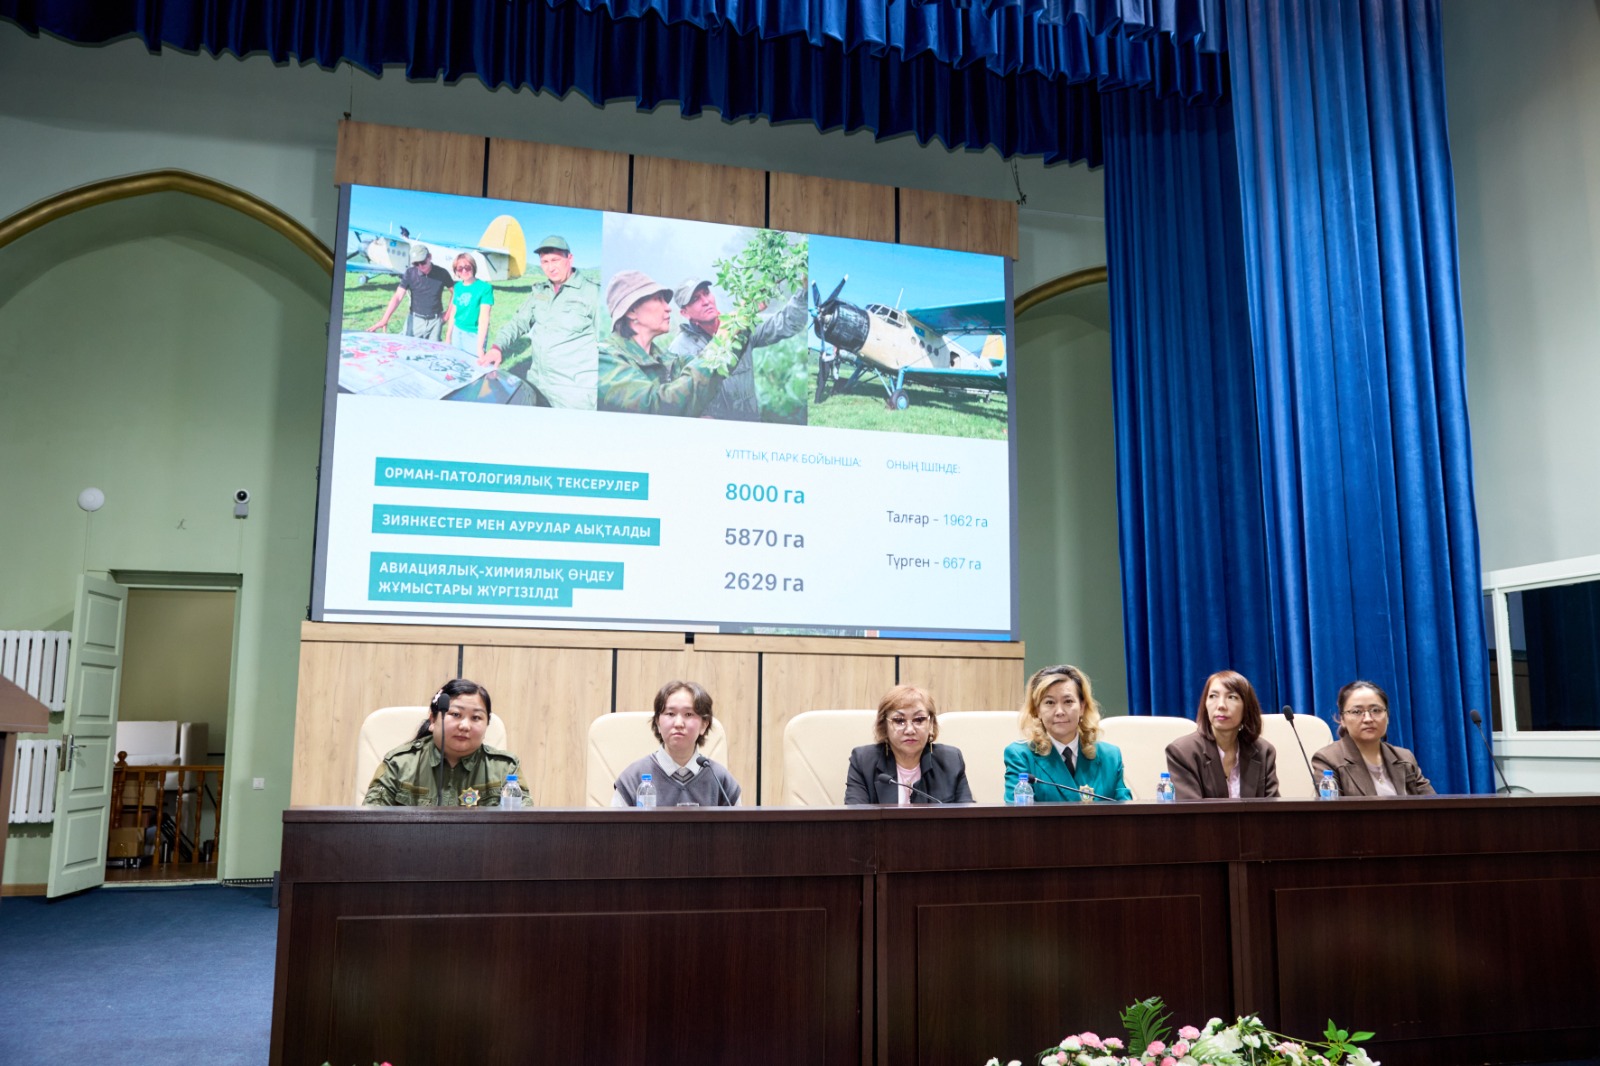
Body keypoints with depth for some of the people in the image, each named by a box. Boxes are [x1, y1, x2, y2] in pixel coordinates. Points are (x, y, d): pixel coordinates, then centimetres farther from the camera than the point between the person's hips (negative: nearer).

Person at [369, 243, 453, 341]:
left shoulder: (441, 273, -7)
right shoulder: (410, 273, -6)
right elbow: (397, 297, -11)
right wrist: (384, 320, -21)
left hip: (435, 321, 0)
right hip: (415, 319, 1)